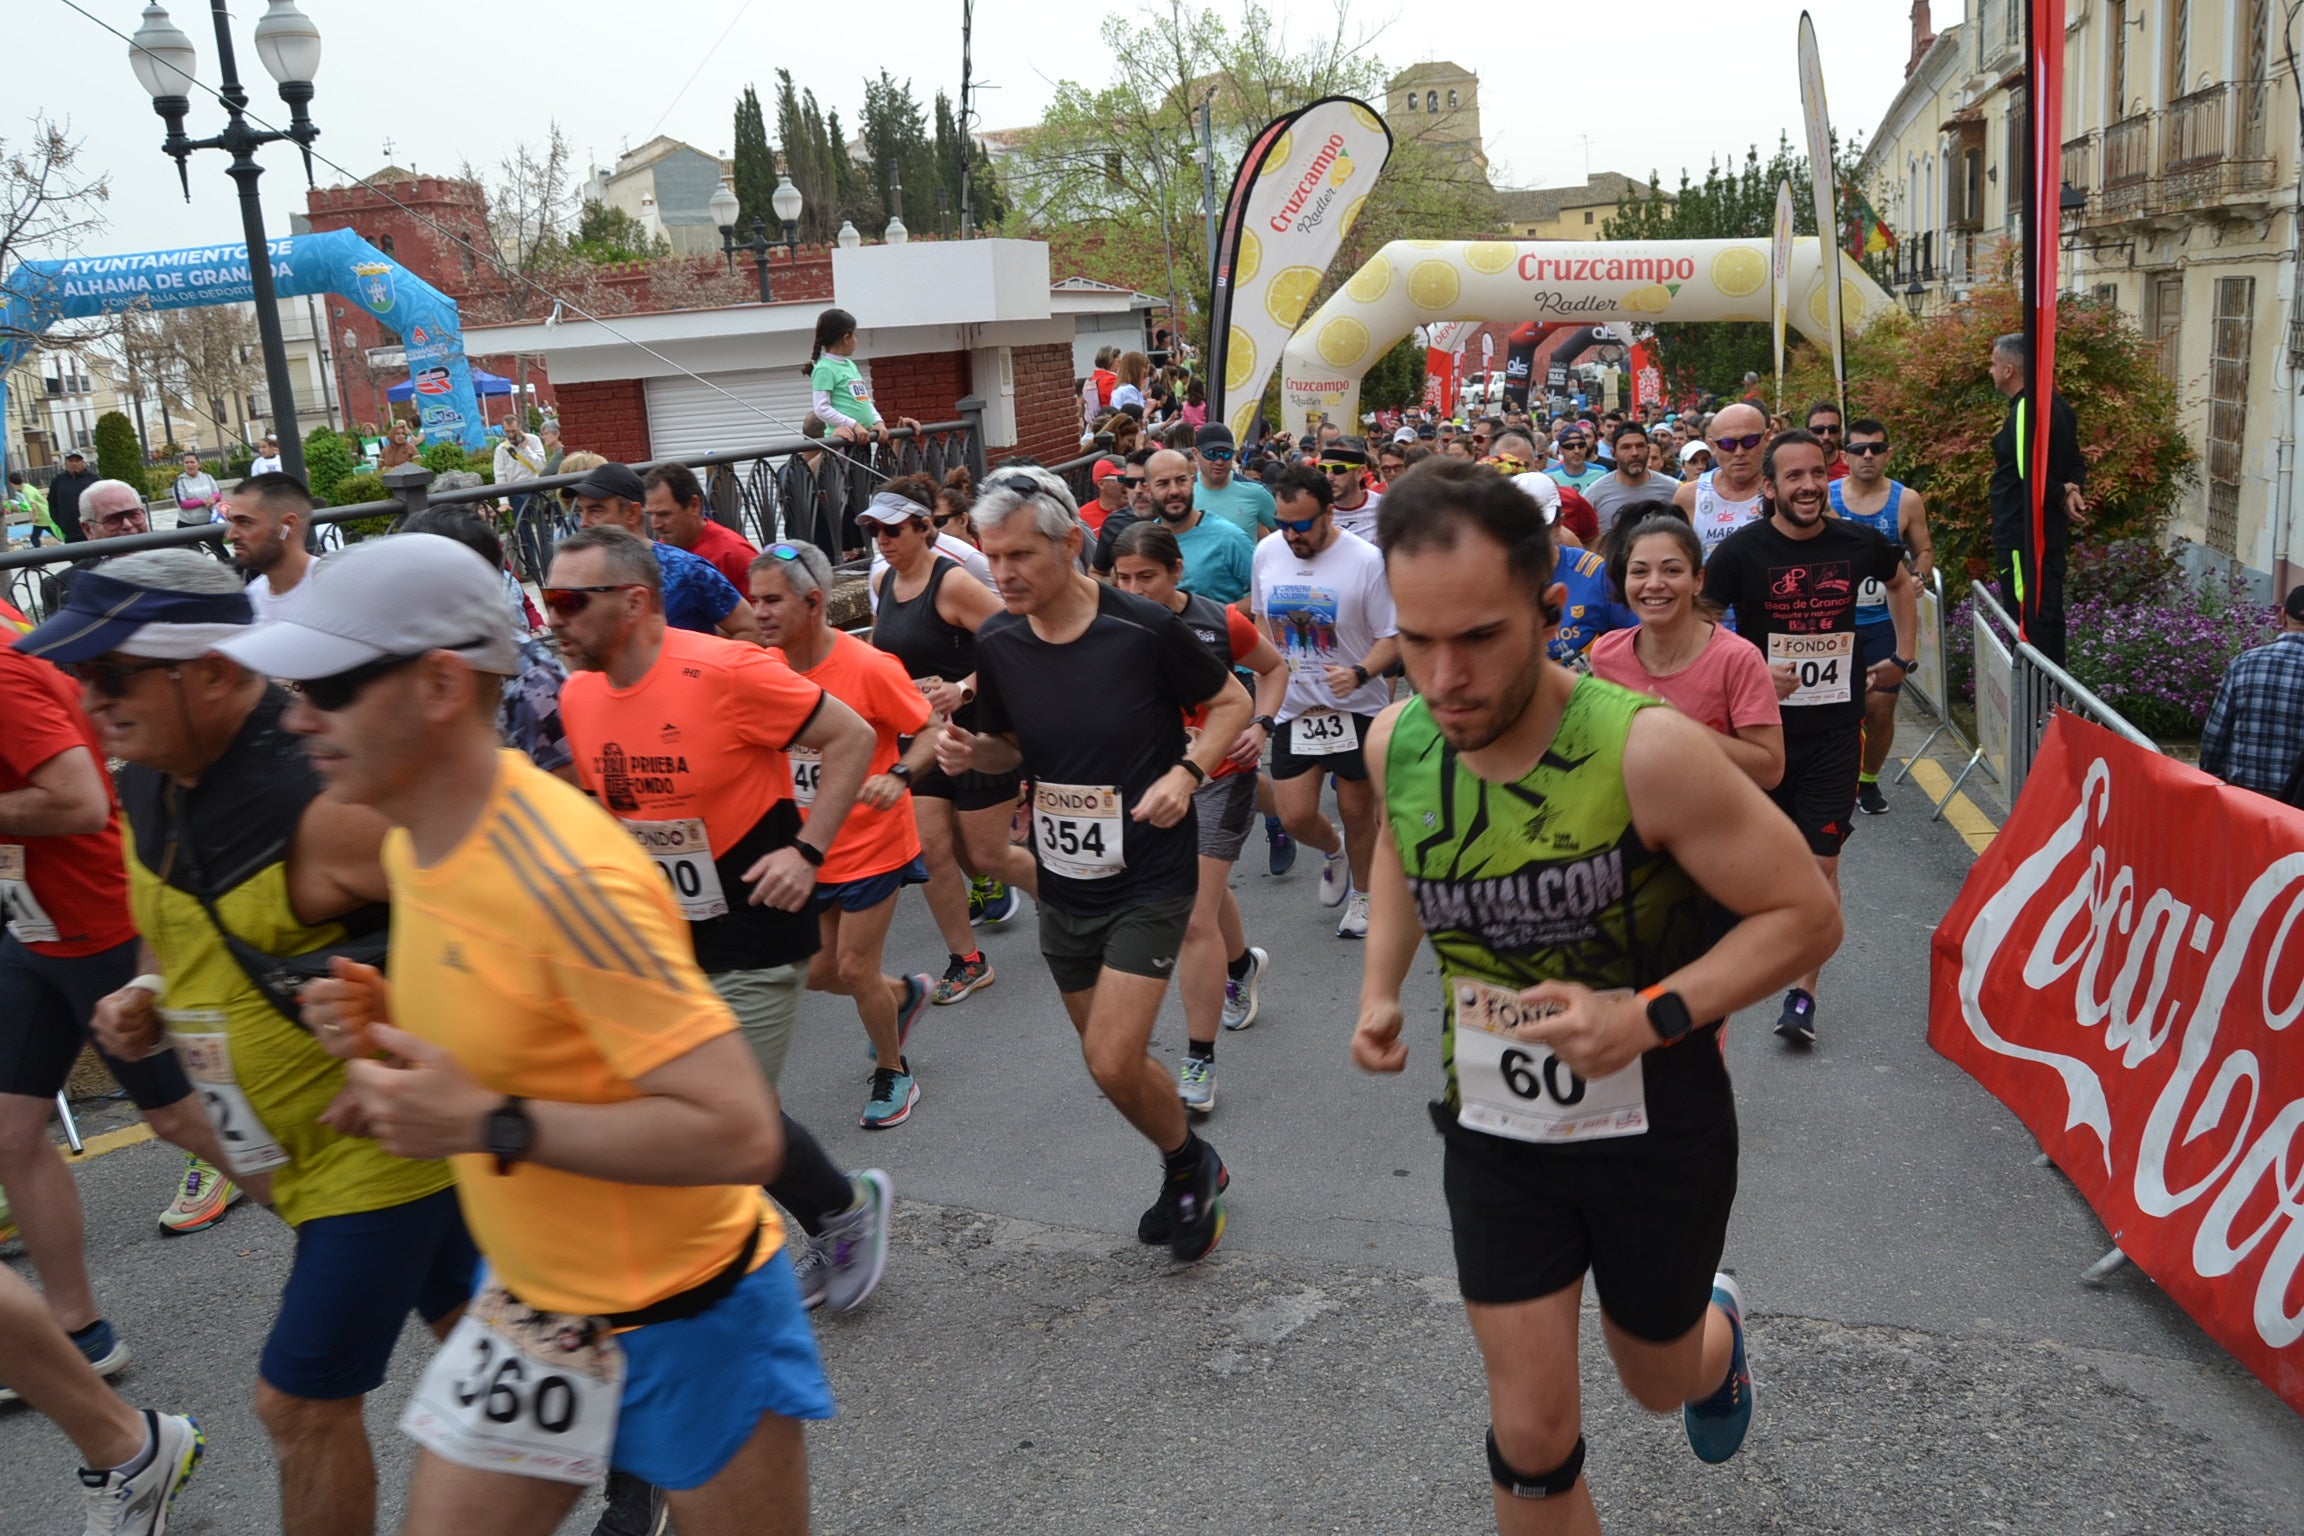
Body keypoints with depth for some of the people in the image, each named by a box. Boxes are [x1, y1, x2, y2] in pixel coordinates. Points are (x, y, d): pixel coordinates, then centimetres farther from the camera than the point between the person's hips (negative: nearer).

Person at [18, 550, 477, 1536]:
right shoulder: (147, 787, 1)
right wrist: (146, 999, 0)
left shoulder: (321, 802, -29)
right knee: (464, 1318, 22)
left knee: (302, 1399, 2)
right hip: (290, 1146, 9)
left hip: (379, 1150, -9)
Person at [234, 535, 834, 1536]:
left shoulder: (565, 878, -28)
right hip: (526, 1301, 8)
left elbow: (740, 1135, -31)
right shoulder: (412, 842, -1)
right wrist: (390, 1025, -4)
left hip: (686, 1322, -7)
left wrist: (488, 1125, -29)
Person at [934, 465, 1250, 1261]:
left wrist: (1187, 772, -20)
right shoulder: (997, 643, -4)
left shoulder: (1146, 629, -17)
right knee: (1111, 1056, 15)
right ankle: (1189, 1172, 41)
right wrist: (972, 752, -11)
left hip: (1148, 879, -5)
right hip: (1062, 883, 5)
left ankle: (1189, 1163, 19)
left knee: (1112, 1062, -12)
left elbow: (1231, 702, -3)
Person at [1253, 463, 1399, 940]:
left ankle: (1361, 894, 33)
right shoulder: (1267, 552, -1)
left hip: (1356, 707, -3)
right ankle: (1333, 850, 35)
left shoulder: (1367, 561, -16)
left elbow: (1393, 636, -11)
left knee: (1356, 811, 8)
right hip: (1292, 707, 3)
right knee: (1296, 816, 0)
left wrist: (1360, 673, -29)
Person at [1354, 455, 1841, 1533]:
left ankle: (1718, 1333, 60)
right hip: (1494, 1128, 3)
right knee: (1530, 1441, 6)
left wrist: (1646, 1018, -30)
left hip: (1657, 1127, -2)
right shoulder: (1396, 742, -12)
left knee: (1659, 1382, 23)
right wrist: (1381, 986, -1)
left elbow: (1806, 915, -18)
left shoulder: (1644, 749, -27)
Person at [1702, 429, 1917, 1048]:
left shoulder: (1859, 543, 0)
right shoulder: (1741, 550, -9)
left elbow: (1902, 584, 22)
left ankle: (1803, 993, 1)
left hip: (1835, 726, 1)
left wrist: (1902, 657, 17)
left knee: (1822, 859, -5)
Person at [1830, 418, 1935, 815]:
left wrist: (1918, 577, -9)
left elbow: (1925, 550, 10)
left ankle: (1869, 781, 19)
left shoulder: (1907, 501, 1)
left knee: (1880, 705, -2)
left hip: (1884, 621, 0)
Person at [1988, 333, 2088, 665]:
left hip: (2024, 535, -10)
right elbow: (2076, 462, 16)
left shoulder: (2027, 410, -19)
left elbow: (2029, 473, -26)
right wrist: (2073, 489, -3)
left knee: (2028, 617, -6)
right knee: (2048, 613, 18)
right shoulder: (2055, 404, 13)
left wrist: (2063, 493, -9)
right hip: (2051, 534, 10)